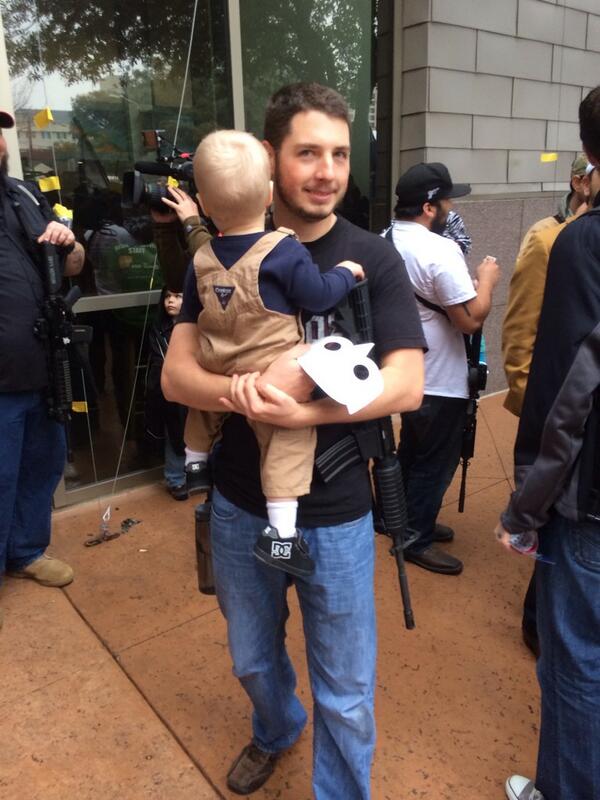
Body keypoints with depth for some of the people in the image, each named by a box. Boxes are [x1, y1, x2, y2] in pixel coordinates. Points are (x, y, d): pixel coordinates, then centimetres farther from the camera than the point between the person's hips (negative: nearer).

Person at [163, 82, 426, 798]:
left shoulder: (372, 260, -9)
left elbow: (406, 385, -17)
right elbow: (176, 375, -9)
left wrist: (300, 410, -31)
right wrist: (243, 391, -30)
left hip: (334, 515, -2)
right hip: (239, 505, 3)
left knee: (346, 697, 13)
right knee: (253, 660, 27)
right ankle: (277, 731, 60)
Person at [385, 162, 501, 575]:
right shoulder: (440, 250, -23)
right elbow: (471, 319, -24)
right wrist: (487, 280, -6)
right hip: (439, 381, -9)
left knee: (412, 454, 23)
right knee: (435, 463, 7)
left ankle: (412, 521, 39)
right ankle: (417, 541, 21)